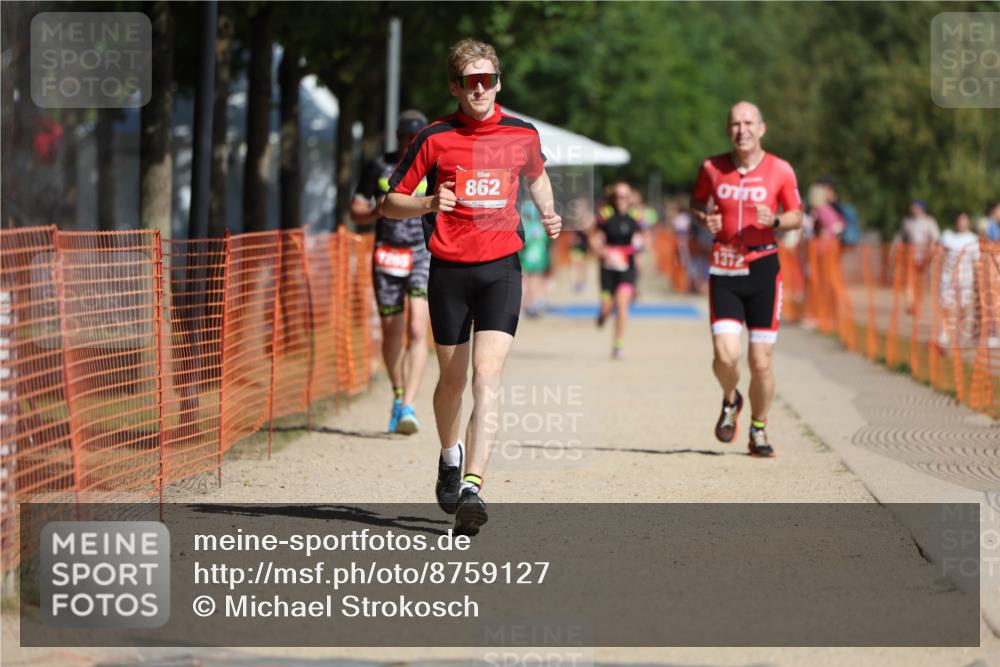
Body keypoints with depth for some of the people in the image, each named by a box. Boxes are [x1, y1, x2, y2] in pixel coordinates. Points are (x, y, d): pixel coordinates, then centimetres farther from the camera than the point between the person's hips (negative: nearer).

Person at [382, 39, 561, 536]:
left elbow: (536, 177, 28)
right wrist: (428, 203, -18)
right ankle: (450, 455, 42)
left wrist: (549, 213, 8)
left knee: (487, 375, -17)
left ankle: (472, 486, -24)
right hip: (449, 270, 0)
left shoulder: (523, 135, 5)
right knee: (452, 378, 12)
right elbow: (391, 203, 2)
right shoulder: (434, 138, -2)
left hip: (501, 268, 0)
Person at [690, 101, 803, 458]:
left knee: (761, 362, -1)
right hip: (724, 271, 0)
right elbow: (696, 202, 18)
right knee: (725, 355, -13)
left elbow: (796, 216, 8)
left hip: (763, 268, 0)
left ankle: (758, 430, 21)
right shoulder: (712, 168, 1)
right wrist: (704, 218, -5)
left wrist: (774, 220, -14)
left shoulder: (780, 170, -1)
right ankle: (730, 401, 21)